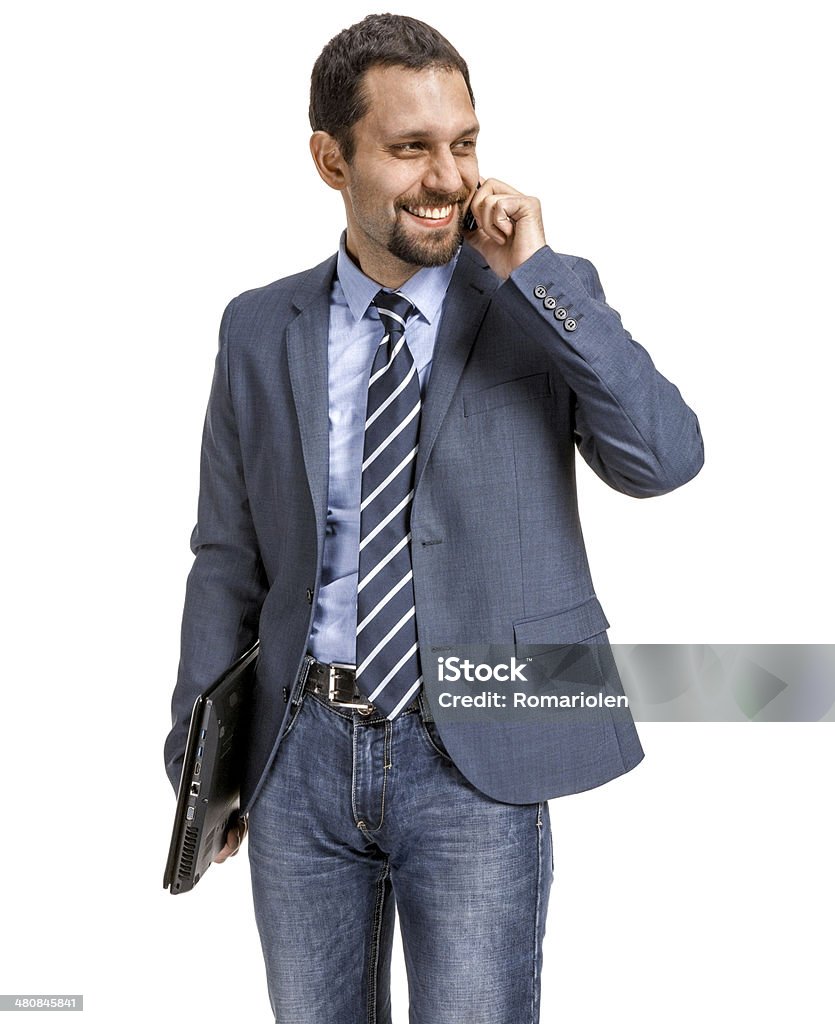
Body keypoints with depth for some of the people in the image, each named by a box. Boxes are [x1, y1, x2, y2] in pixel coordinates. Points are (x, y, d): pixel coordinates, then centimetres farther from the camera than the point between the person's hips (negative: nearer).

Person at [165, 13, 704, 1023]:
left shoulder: (544, 304, -2)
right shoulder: (260, 330, 3)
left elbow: (666, 458, -15)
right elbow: (227, 556, 7)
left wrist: (535, 274, -18)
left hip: (474, 760, -2)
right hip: (301, 751, 3)